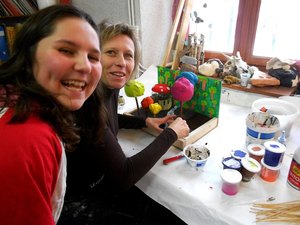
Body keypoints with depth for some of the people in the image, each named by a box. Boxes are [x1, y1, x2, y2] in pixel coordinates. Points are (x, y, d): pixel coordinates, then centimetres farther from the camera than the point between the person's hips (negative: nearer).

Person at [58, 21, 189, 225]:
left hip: (99, 181, 7)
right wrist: (171, 133, -22)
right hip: (73, 201, -7)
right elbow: (124, 176, -31)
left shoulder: (111, 87, -7)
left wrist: (146, 121, 3)